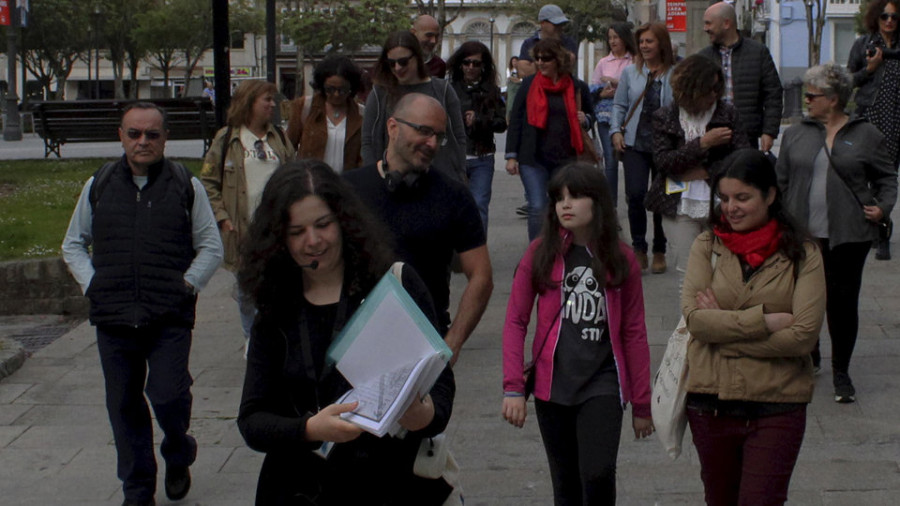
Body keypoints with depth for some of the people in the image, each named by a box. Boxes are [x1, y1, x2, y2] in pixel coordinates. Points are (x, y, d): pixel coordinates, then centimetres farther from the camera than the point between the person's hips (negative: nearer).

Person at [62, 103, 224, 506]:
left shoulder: (186, 186, 4)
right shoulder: (99, 186, 9)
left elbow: (211, 247, 8)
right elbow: (73, 244, 18)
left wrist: (186, 285, -4)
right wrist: (92, 284, 4)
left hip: (170, 319, -2)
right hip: (113, 319, 3)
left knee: (167, 396, -9)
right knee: (124, 406, 8)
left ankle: (178, 456, 24)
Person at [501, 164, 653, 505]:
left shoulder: (621, 259, 1)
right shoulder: (540, 253, 0)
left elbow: (634, 333, 6)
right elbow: (515, 321, 0)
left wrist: (642, 403, 7)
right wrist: (513, 387, -9)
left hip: (602, 384, -1)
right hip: (552, 384, 1)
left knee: (597, 474, -19)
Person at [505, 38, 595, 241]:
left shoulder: (577, 87, 5)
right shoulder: (529, 84, 2)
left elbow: (590, 114, 21)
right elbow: (515, 120, 4)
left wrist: (585, 119, -3)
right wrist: (511, 155, -2)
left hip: (565, 158, 2)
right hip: (533, 158, -1)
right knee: (537, 208, -8)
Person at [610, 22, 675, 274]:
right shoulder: (630, 72, 6)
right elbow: (619, 105, 12)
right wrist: (616, 131, -1)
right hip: (635, 144, 1)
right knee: (635, 194, -14)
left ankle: (659, 252, 22)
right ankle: (639, 249, -1)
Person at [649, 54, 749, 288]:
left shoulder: (727, 114, 5)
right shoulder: (665, 118, 4)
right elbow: (662, 161, -7)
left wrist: (704, 172, -9)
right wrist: (703, 143, -14)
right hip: (680, 207, 0)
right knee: (687, 276, 2)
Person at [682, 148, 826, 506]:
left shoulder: (802, 254, -4)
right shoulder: (707, 247, 1)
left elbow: (803, 336, -15)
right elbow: (694, 317, -12)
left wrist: (723, 326, -13)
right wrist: (764, 320, -18)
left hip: (777, 408, -3)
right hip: (710, 404, 3)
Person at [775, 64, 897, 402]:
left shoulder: (866, 135, 2)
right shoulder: (796, 135, 8)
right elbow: (781, 181, 12)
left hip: (847, 235, -2)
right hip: (802, 234, 2)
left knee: (843, 300, 0)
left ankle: (841, 371, 14)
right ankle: (808, 355, 31)